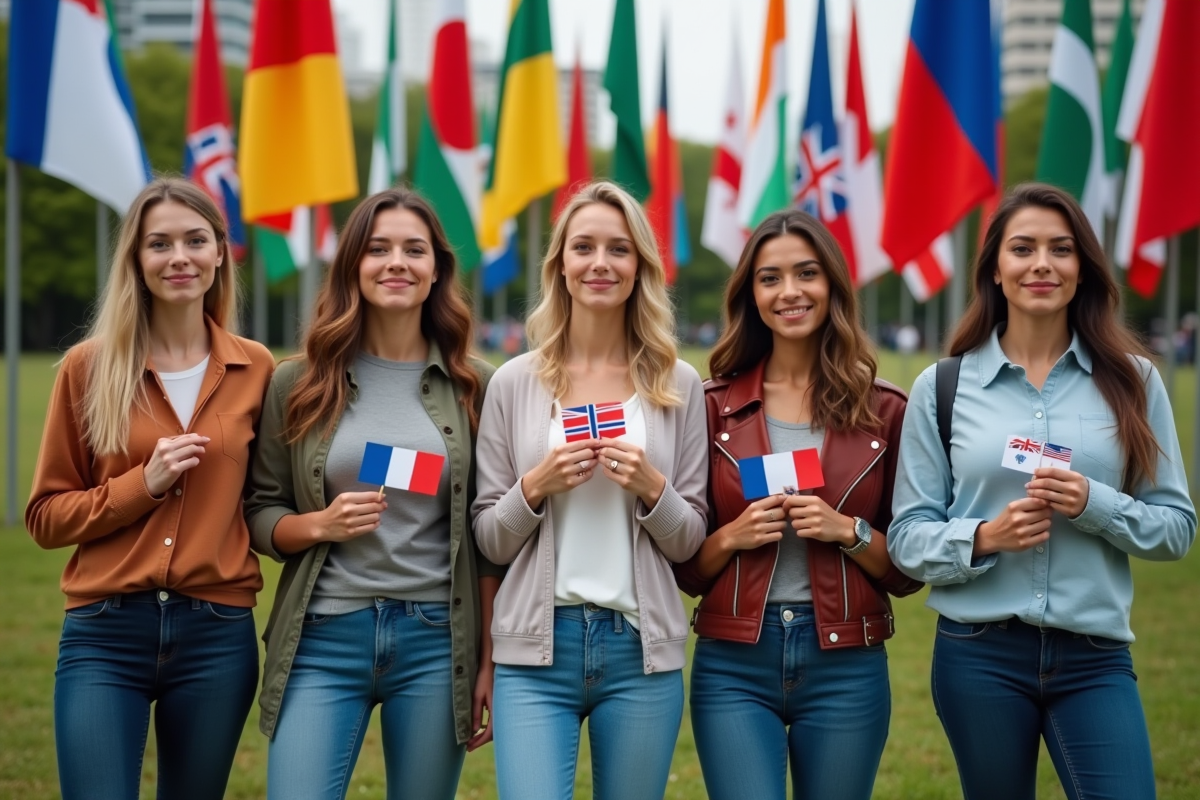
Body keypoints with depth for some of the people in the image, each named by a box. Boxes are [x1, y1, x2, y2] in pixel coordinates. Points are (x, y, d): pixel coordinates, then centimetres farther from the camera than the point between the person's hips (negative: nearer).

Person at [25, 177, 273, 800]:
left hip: (218, 637, 2)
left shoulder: (255, 370, 4)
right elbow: (46, 516, 2)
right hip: (106, 636, -1)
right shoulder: (90, 367, 0)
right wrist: (143, 484, -11)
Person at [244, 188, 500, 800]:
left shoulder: (472, 387, 4)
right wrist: (319, 524, -13)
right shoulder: (298, 384, 4)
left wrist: (491, 660, 1)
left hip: (437, 641, 0)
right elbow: (259, 515, 8)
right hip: (323, 639, 0)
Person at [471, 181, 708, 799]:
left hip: (642, 650, 1)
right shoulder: (514, 383, 2)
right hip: (535, 650, -1)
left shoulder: (678, 386, 4)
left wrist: (652, 489, -12)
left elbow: (690, 541, 6)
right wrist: (535, 487, -13)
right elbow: (488, 541, 5)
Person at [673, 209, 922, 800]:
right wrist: (732, 537, -12)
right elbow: (683, 567, 6)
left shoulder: (882, 411, 4)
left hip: (845, 667, 1)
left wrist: (849, 531, -10)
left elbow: (910, 569, 6)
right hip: (734, 667, -1)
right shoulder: (714, 408, 3)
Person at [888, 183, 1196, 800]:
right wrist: (983, 536, -17)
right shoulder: (942, 389, 2)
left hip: (1095, 657, 0)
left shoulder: (1131, 381, 4)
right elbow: (907, 536, 2)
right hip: (977, 655, 0)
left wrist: (1094, 505, -14)